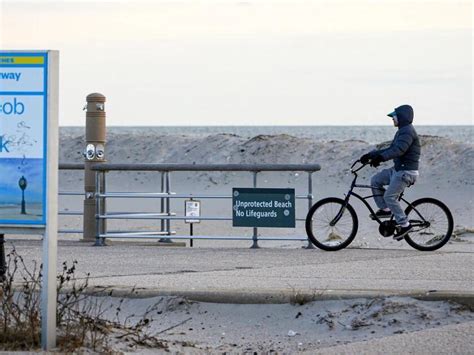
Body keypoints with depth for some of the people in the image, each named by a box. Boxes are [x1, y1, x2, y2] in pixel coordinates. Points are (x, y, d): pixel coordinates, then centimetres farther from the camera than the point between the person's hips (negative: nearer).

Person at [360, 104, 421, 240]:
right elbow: (391, 149, 19)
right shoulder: (402, 131, 17)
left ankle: (404, 225, -6)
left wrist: (380, 158, -38)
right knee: (375, 181, 9)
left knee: (390, 197, -11)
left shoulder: (408, 131, -17)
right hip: (398, 169, 10)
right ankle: (385, 209, 13)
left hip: (406, 172, -10)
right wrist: (371, 154, 13)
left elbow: (398, 150, -30)